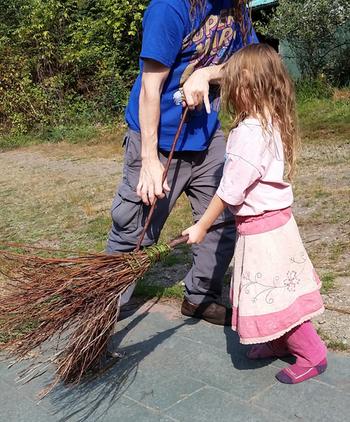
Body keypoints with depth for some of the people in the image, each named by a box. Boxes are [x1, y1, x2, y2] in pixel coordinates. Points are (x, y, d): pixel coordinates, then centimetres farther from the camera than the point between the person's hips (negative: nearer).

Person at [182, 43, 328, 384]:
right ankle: (281, 342, 36)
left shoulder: (249, 132, -24)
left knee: (274, 297, 4)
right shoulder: (275, 123, 4)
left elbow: (230, 191, -21)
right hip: (278, 219, 9)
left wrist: (201, 227, -10)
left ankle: (312, 354, 18)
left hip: (260, 228, -9)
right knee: (278, 293, 21)